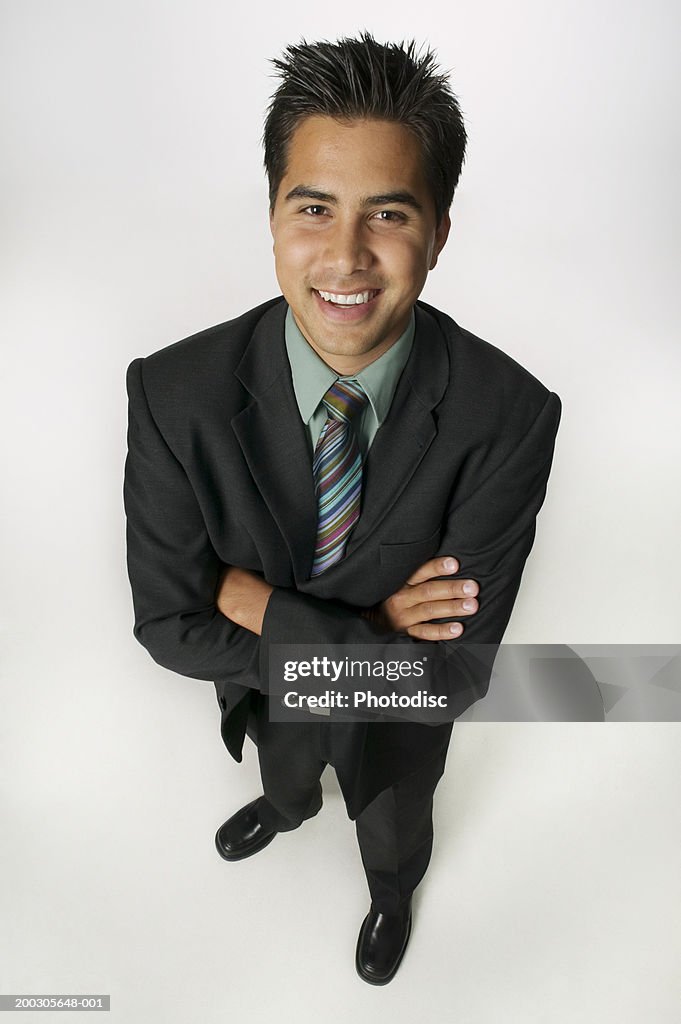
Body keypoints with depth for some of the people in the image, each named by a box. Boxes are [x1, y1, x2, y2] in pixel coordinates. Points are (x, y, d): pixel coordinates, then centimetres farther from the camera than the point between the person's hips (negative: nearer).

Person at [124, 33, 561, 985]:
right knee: (282, 770, 38)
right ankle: (290, 809, 79)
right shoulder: (174, 395, -30)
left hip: (400, 720, 0)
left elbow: (456, 668, -29)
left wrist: (262, 607, -30)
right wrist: (370, 631, -31)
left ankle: (391, 893, 74)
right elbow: (168, 626, -25)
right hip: (267, 689, 2)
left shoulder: (510, 416, -34)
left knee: (395, 826, 34)